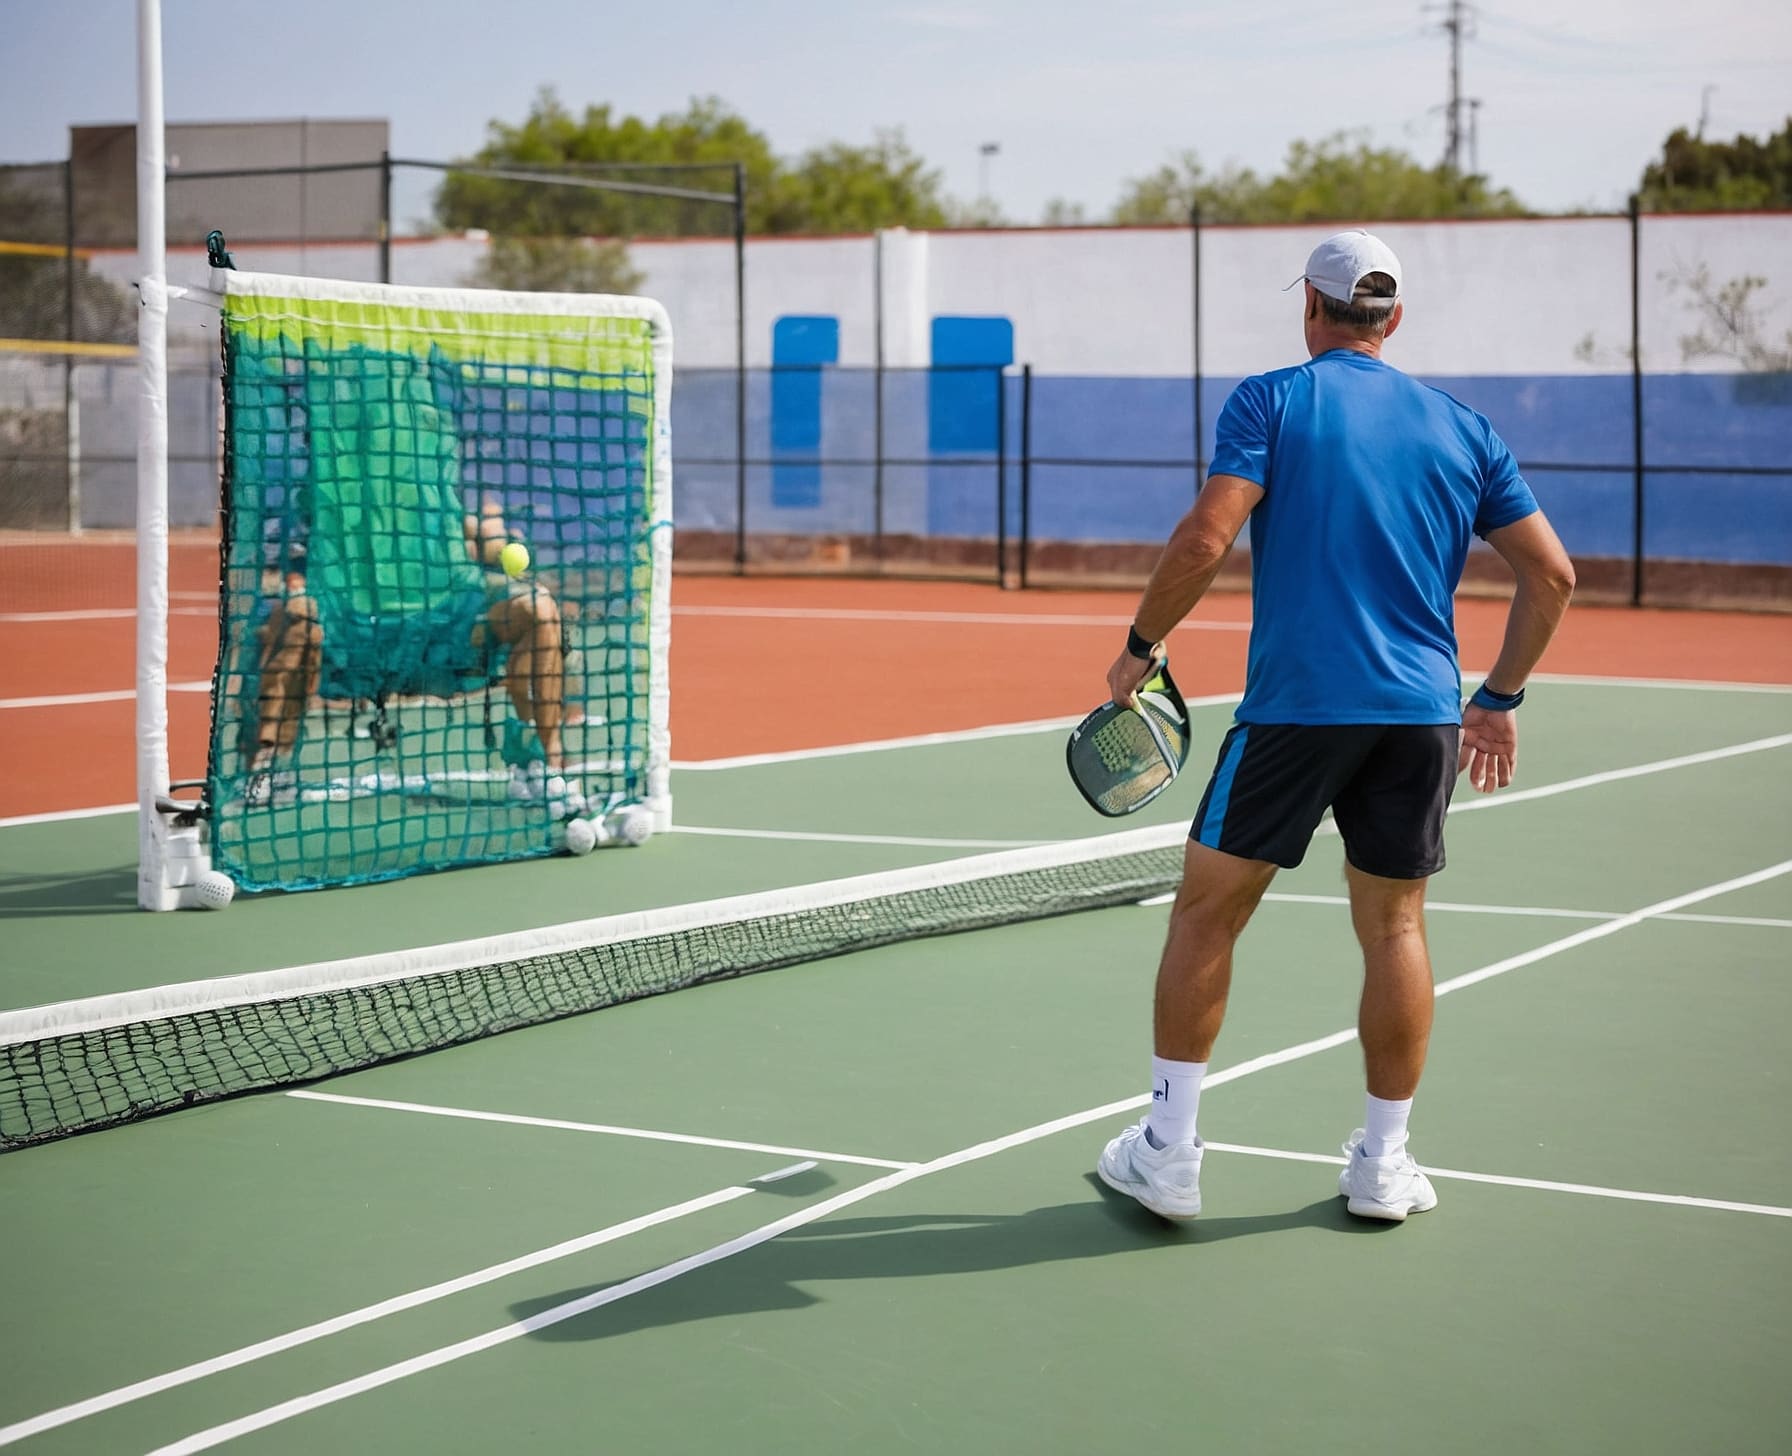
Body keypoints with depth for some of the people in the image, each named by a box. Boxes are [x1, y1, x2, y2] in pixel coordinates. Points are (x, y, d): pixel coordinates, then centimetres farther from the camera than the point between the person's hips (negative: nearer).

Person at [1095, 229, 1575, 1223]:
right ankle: (1383, 1163, 16)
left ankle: (1167, 1152, 8)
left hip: (1295, 705, -3)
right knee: (1395, 926, 13)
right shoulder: (1462, 429, 11)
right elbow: (1551, 574, 10)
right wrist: (1499, 699, 19)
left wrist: (1140, 645, 1)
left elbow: (1204, 540, -13)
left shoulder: (1271, 402, 0)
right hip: (1422, 714, 3)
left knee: (1208, 910, 7)